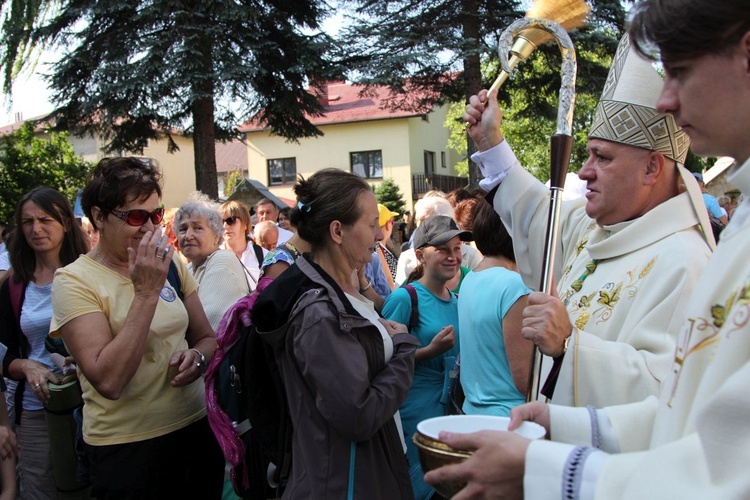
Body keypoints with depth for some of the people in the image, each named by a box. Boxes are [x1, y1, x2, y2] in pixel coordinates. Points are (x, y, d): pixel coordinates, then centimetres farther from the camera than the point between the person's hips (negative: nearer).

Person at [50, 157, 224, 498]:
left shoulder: (171, 264, 1)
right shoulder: (74, 281, -14)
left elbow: (206, 338, 11)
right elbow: (108, 381, -24)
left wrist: (197, 356, -12)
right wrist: (146, 292, -26)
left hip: (196, 429, 5)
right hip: (126, 449, -5)